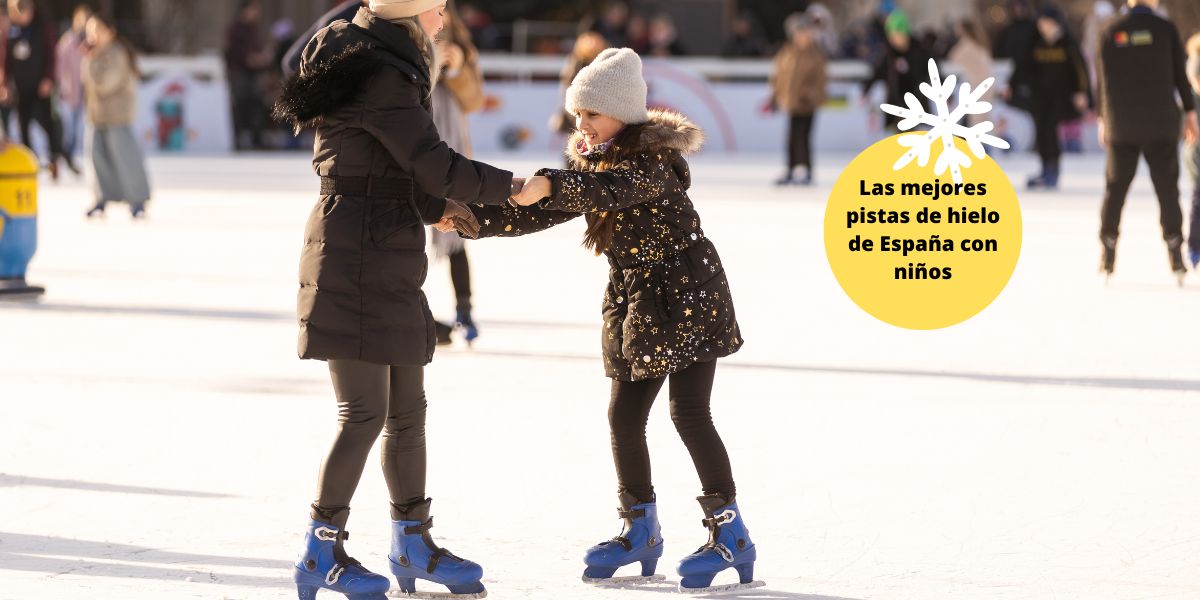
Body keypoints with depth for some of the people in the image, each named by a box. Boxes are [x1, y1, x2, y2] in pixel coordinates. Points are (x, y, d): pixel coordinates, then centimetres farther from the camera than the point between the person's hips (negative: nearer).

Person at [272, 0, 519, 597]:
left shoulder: (366, 62, 15)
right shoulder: (381, 76, -17)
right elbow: (434, 164, -18)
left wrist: (434, 208, 15)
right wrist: (506, 185, -6)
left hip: (386, 258, 10)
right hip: (359, 256, -10)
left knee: (406, 408, 14)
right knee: (365, 412, -7)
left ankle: (412, 543, 22)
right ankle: (321, 551, -1)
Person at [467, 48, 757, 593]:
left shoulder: (653, 159, -18)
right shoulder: (589, 165, 8)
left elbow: (614, 188, -39)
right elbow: (533, 215, 8)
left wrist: (552, 184, -53)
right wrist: (473, 219, -5)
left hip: (688, 297, -8)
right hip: (634, 303, 8)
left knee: (689, 413, -11)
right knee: (624, 415, 6)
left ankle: (730, 534, -3)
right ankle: (640, 532, 20)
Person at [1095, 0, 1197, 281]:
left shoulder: (1112, 32, 1)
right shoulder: (1165, 29, -3)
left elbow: (1104, 78, 2)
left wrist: (1103, 119, 9)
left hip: (1121, 123, 2)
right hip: (1160, 122, -2)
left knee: (1116, 187, 8)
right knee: (1167, 187, 2)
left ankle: (1107, 254, 5)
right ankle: (1175, 253, -3)